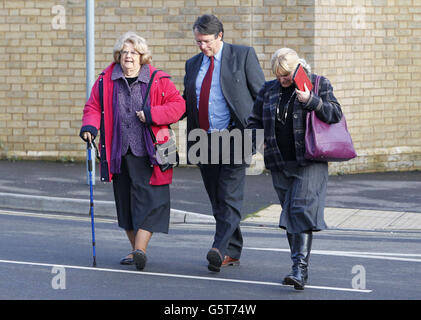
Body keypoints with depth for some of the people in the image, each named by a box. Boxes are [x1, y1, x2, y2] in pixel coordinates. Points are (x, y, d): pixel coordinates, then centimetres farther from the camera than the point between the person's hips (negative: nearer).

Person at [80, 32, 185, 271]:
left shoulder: (158, 80, -1)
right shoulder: (106, 80, 6)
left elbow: (178, 105, -2)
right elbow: (94, 106, 12)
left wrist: (152, 114, -14)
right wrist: (90, 126, -8)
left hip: (148, 153, -3)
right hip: (119, 152, 3)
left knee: (149, 199, -13)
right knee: (125, 201, 9)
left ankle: (140, 249, -17)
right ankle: (137, 249, 21)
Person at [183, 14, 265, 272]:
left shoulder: (243, 55, 0)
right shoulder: (193, 64, 15)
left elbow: (261, 94, 0)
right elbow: (187, 104, 21)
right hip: (205, 141, 6)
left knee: (230, 195, -14)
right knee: (217, 199, 7)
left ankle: (220, 248, -23)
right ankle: (232, 252, 15)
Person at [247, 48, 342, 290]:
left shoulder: (319, 84, 3)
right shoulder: (269, 90, 14)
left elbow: (336, 114, -4)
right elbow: (255, 120, 22)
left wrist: (311, 100, -18)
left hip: (309, 162, -5)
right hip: (280, 164, 5)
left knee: (302, 210, -16)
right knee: (289, 214, 5)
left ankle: (301, 268, -19)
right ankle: (300, 267, 12)